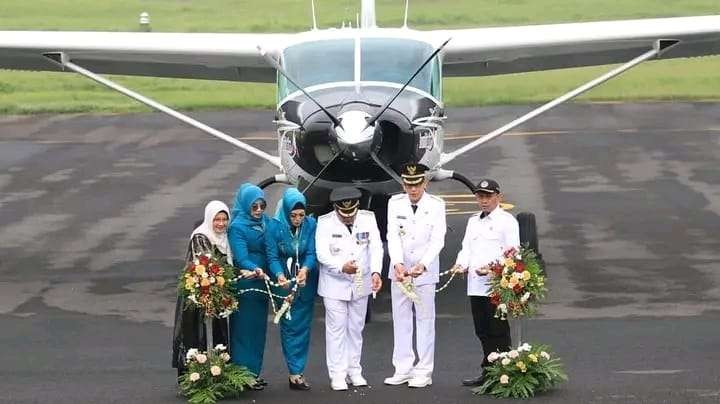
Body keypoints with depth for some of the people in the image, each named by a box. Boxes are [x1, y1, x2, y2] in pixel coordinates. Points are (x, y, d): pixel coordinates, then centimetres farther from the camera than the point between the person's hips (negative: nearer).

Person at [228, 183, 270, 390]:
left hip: (261, 280, 7)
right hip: (245, 284, -7)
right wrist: (255, 269, -40)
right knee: (244, 327, -4)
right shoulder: (237, 227, -12)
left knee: (258, 326, 12)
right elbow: (241, 257, -22)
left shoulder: (265, 222, 8)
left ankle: (255, 371, 20)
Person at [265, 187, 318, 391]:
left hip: (306, 282, 2)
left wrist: (306, 269, -32)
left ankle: (296, 371, 9)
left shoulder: (311, 224, -7)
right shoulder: (275, 226, -12)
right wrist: (279, 274, -33)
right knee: (289, 326, -1)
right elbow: (272, 257, -13)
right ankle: (295, 372, 2)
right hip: (284, 283, -2)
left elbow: (312, 252, -11)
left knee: (302, 327, 3)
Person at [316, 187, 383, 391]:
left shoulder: (368, 219, -3)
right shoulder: (325, 223, -11)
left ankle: (354, 371, 22)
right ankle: (337, 375, 1)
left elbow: (376, 247, -9)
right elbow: (322, 253, -18)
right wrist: (342, 267, -35)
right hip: (335, 285, -3)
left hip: (361, 284, 3)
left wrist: (376, 272, -25)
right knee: (336, 329, -3)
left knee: (356, 328, 12)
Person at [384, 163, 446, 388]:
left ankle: (424, 372, 5)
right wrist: (398, 264, -24)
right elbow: (393, 236, -8)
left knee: (425, 319, 1)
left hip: (425, 271, -3)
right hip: (399, 269, 3)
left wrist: (423, 265, -27)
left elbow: (437, 240, -12)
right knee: (401, 319, 6)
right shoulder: (395, 203, 0)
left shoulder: (436, 205, -6)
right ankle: (403, 370, 11)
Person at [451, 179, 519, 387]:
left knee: (498, 331, -5)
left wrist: (492, 267, -21)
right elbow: (466, 248, 19)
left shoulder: (507, 221, -1)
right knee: (482, 331, 10)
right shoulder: (473, 221, 21)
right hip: (475, 284, 7)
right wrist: (462, 264, -2)